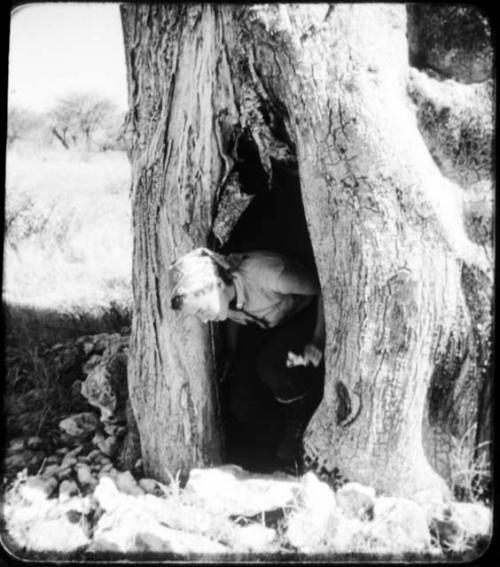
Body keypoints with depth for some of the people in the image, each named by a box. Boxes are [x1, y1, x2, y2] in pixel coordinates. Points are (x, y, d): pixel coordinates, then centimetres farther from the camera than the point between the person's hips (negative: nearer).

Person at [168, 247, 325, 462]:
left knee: (270, 366, -33)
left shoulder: (265, 273, -39)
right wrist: (231, 356, 5)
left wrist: (318, 342, -27)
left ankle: (301, 427, -6)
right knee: (241, 407, -5)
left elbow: (324, 289, -26)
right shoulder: (224, 295, -18)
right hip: (270, 329, 6)